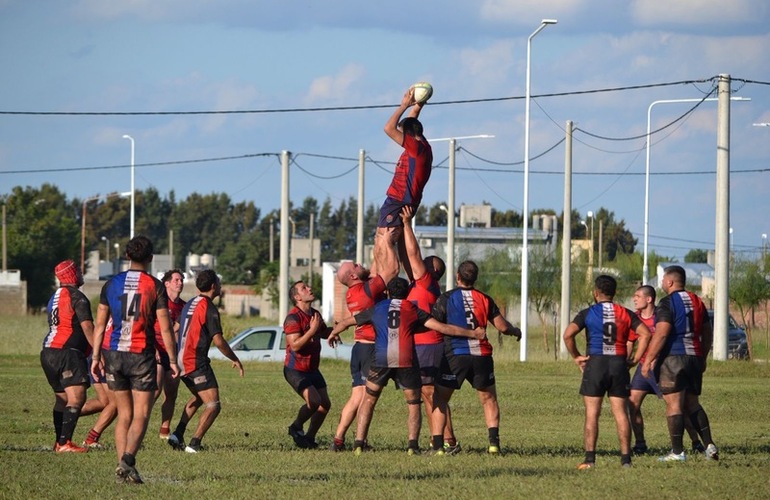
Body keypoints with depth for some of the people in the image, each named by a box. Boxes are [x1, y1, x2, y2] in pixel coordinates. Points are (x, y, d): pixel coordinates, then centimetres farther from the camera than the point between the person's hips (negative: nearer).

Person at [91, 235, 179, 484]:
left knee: (124, 414, 12)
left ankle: (122, 465, 6)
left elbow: (100, 324, 6)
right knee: (141, 415, -1)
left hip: (113, 352, 3)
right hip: (141, 354, -3)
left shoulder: (111, 284, 5)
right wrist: (172, 360, 0)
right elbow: (165, 327, -6)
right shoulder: (154, 286, -5)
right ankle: (127, 460, -21)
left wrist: (96, 356, 11)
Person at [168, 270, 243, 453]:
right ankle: (194, 444, -16)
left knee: (198, 398, 29)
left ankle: (177, 434, 19)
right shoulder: (208, 308, -13)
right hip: (197, 362, -9)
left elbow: (176, 330, 21)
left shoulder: (189, 305, 13)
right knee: (213, 406, -7)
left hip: (182, 361, 9)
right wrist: (235, 360, -4)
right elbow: (218, 341, -17)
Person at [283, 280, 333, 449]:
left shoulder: (315, 314, 7)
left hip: (312, 369, 9)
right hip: (295, 370, -9)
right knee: (314, 401, -21)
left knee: (325, 404, 4)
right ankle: (296, 427, 4)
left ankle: (309, 437, 18)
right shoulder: (293, 318, -20)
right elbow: (295, 345, -28)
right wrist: (312, 330, -29)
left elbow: (324, 333, 26)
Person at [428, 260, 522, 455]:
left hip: (455, 355, -2)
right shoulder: (484, 299, 5)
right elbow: (502, 326, 5)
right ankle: (494, 441, 2)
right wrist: (516, 331, 25)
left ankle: (437, 445, -2)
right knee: (489, 400, 17)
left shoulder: (446, 298, -2)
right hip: (481, 356, 2)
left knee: (439, 400, 8)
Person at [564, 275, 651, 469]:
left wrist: (576, 356, 0)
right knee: (620, 413, 5)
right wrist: (635, 359, 3)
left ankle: (590, 458, -5)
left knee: (592, 414, 0)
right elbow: (645, 334, -1)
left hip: (595, 364, -2)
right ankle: (626, 458, 2)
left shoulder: (588, 313, 0)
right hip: (619, 364, 2)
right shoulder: (625, 313, 7)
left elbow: (568, 334, -12)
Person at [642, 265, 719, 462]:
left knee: (674, 404, -3)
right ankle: (709, 445, 5)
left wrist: (649, 360, -16)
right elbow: (707, 333, 18)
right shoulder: (696, 302, 13)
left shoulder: (667, 303, -10)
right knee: (692, 404, 16)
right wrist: (702, 358, 27)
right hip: (694, 357, 7)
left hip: (673, 358, -7)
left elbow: (661, 334, -19)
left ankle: (677, 452, -3)